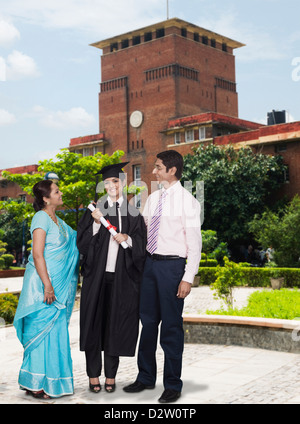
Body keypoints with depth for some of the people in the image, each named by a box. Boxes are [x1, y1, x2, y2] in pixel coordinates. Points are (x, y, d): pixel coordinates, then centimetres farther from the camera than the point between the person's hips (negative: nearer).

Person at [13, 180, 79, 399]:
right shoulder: (41, 218, -10)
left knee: (55, 331, 9)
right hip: (43, 284, -8)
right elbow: (37, 254, -16)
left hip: (58, 285, 8)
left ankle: (52, 381, 18)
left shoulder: (59, 222, 16)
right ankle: (35, 384, 5)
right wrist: (47, 285, -21)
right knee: (42, 330, -4)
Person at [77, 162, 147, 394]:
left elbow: (142, 245, 4)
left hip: (122, 277, 1)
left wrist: (128, 239, -14)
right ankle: (94, 374, 16)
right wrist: (96, 224, -16)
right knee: (94, 322, 3)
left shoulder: (133, 213, 8)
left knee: (115, 325, 6)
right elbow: (82, 242, -2)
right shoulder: (95, 209, 5)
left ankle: (111, 375, 18)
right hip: (96, 275, 0)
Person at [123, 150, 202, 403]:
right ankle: (146, 377, 30)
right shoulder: (153, 198, 10)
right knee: (148, 322, 14)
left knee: (171, 326, 3)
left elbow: (194, 242, -11)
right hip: (150, 262, 6)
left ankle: (173, 385, 18)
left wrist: (188, 278, -16)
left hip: (172, 265, -6)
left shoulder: (187, 201, -9)